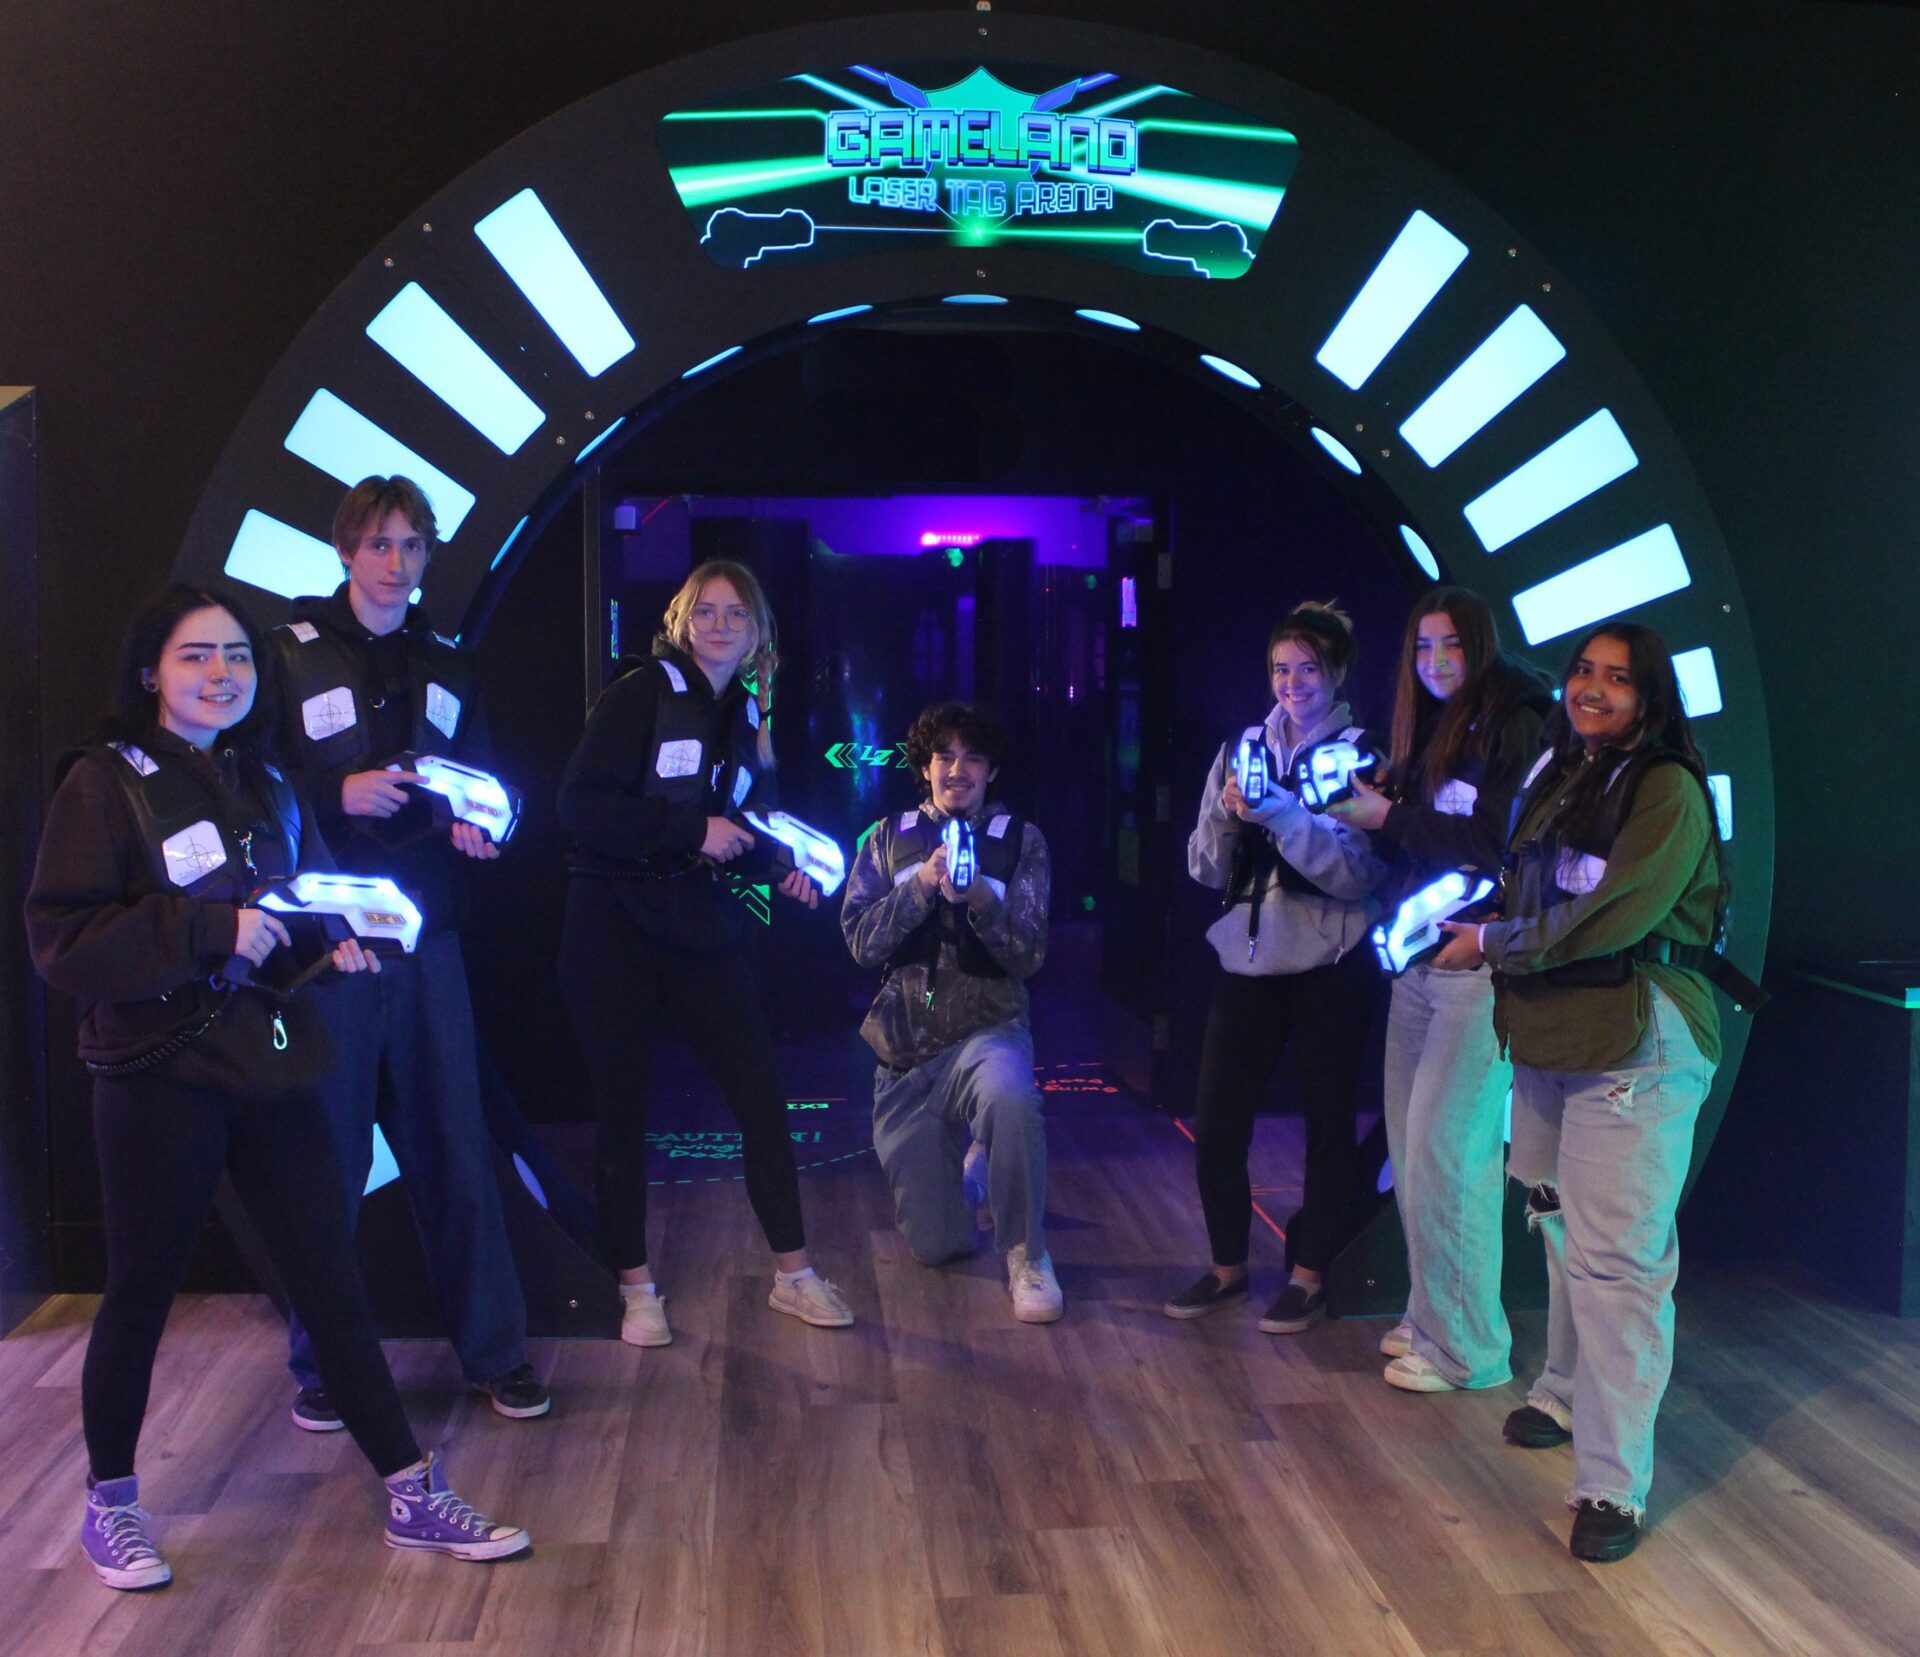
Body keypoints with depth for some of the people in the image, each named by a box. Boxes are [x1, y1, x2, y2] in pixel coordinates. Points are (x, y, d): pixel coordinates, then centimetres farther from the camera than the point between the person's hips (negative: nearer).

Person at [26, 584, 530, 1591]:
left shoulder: (266, 786, 13)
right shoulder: (105, 784, -6)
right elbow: (61, 941, -14)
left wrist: (344, 939, 1)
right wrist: (210, 928, -21)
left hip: (271, 1066, 5)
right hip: (159, 1079, -5)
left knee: (331, 1281, 6)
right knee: (141, 1292, 8)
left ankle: (413, 1497, 13)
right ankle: (109, 1504, 29)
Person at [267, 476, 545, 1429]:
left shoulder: (445, 664, 14)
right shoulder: (289, 653, 0)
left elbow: (485, 780, 18)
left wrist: (479, 823, -2)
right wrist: (340, 795, -19)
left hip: (426, 938, 4)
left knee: (455, 1146, 7)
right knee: (327, 1152, 2)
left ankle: (493, 1351, 17)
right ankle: (322, 1364, 18)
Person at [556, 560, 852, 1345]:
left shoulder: (748, 715, 11)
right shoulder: (642, 693, -8)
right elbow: (580, 804, -17)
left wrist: (780, 868, 0)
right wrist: (690, 828, -20)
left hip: (702, 930, 5)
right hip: (616, 932, -5)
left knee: (762, 1096, 4)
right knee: (623, 1110, 4)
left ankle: (792, 1274, 18)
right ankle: (636, 1288, 19)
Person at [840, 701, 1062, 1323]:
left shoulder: (1019, 840, 1)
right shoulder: (889, 838, 6)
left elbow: (1028, 956, -7)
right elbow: (861, 940, -5)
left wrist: (979, 900, -24)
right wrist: (922, 886, -19)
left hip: (988, 1029, -2)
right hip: (905, 1050, 2)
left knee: (1009, 1098, -41)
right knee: (933, 1246, 5)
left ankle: (1026, 1255, -19)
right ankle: (967, 1165, 40)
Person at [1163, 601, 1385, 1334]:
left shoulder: (1362, 753, -2)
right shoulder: (1242, 749, 10)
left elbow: (1362, 874, -12)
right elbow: (1205, 868, 8)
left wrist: (1282, 816, -23)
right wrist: (1227, 814, -11)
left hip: (1328, 965, -4)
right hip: (1248, 958, 4)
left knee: (1327, 1122, 6)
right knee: (1215, 1124, 2)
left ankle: (1309, 1275, 20)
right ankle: (1228, 1266, 21)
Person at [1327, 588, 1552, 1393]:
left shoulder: (1517, 727, -7)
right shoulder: (1431, 732, 17)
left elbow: (1499, 842, -17)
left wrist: (1390, 819, -12)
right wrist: (1371, 803, 1)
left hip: (1481, 965, -8)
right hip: (1420, 962, 8)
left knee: (1445, 1152, -7)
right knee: (1412, 1146, 9)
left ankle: (1466, 1347, 4)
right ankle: (1431, 1317, 22)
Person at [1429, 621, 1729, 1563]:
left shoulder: (1669, 790, -10)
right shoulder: (1558, 780, 15)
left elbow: (1616, 916, -18)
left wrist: (1494, 945, -9)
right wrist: (1470, 918, 1)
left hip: (1637, 1048, -7)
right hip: (1548, 1040, 8)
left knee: (1617, 1254, -9)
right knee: (1561, 1227, 18)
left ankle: (1613, 1484, -5)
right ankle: (1567, 1394, 38)